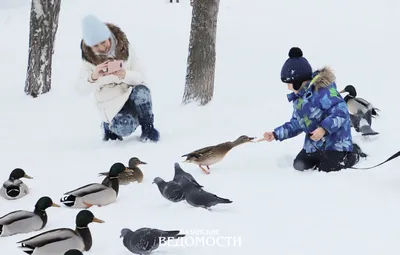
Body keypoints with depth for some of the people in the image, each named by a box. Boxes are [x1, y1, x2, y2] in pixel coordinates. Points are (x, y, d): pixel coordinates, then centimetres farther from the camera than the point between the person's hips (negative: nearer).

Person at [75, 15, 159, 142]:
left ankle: (148, 127, -10)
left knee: (141, 92, -35)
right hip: (112, 103, -1)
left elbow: (140, 76, -10)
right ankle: (109, 125, 7)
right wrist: (93, 77, -41)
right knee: (126, 128, -30)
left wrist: (125, 75, -33)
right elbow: (82, 88, -18)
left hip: (131, 91, 1)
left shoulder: (124, 48, -9)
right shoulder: (89, 58, -9)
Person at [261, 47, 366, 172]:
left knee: (328, 168, -15)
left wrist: (324, 129, -36)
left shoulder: (322, 90, -23)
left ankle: (353, 153, 10)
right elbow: (296, 124, 17)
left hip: (335, 142, -8)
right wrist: (276, 134, 9)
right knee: (300, 165, 0)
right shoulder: (298, 99, 8)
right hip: (314, 144, 8)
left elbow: (341, 112, -28)